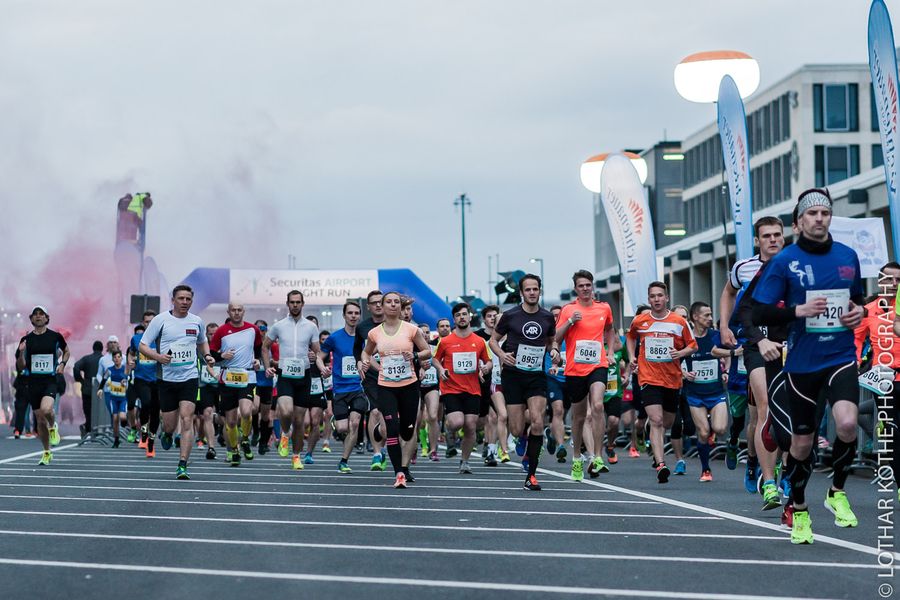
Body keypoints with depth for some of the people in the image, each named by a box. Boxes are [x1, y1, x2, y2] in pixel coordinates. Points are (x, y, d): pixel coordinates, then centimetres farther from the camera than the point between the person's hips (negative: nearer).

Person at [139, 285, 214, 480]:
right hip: (167, 378, -1)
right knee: (170, 424, 5)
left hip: (190, 378, 1)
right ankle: (166, 435, 44)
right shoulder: (160, 319, -3)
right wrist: (158, 356, -20)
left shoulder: (197, 321, 7)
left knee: (187, 420, -14)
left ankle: (182, 466, -12)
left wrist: (207, 356, 6)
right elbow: (142, 345, -2)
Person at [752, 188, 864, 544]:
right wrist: (798, 310, -20)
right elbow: (759, 314, -7)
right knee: (802, 441, 7)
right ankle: (799, 510, 31)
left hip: (841, 358, 2)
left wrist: (859, 312, 0)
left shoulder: (848, 256, 6)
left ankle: (837, 492, 3)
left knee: (847, 422, -23)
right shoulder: (784, 261, -5)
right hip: (802, 363, -1)